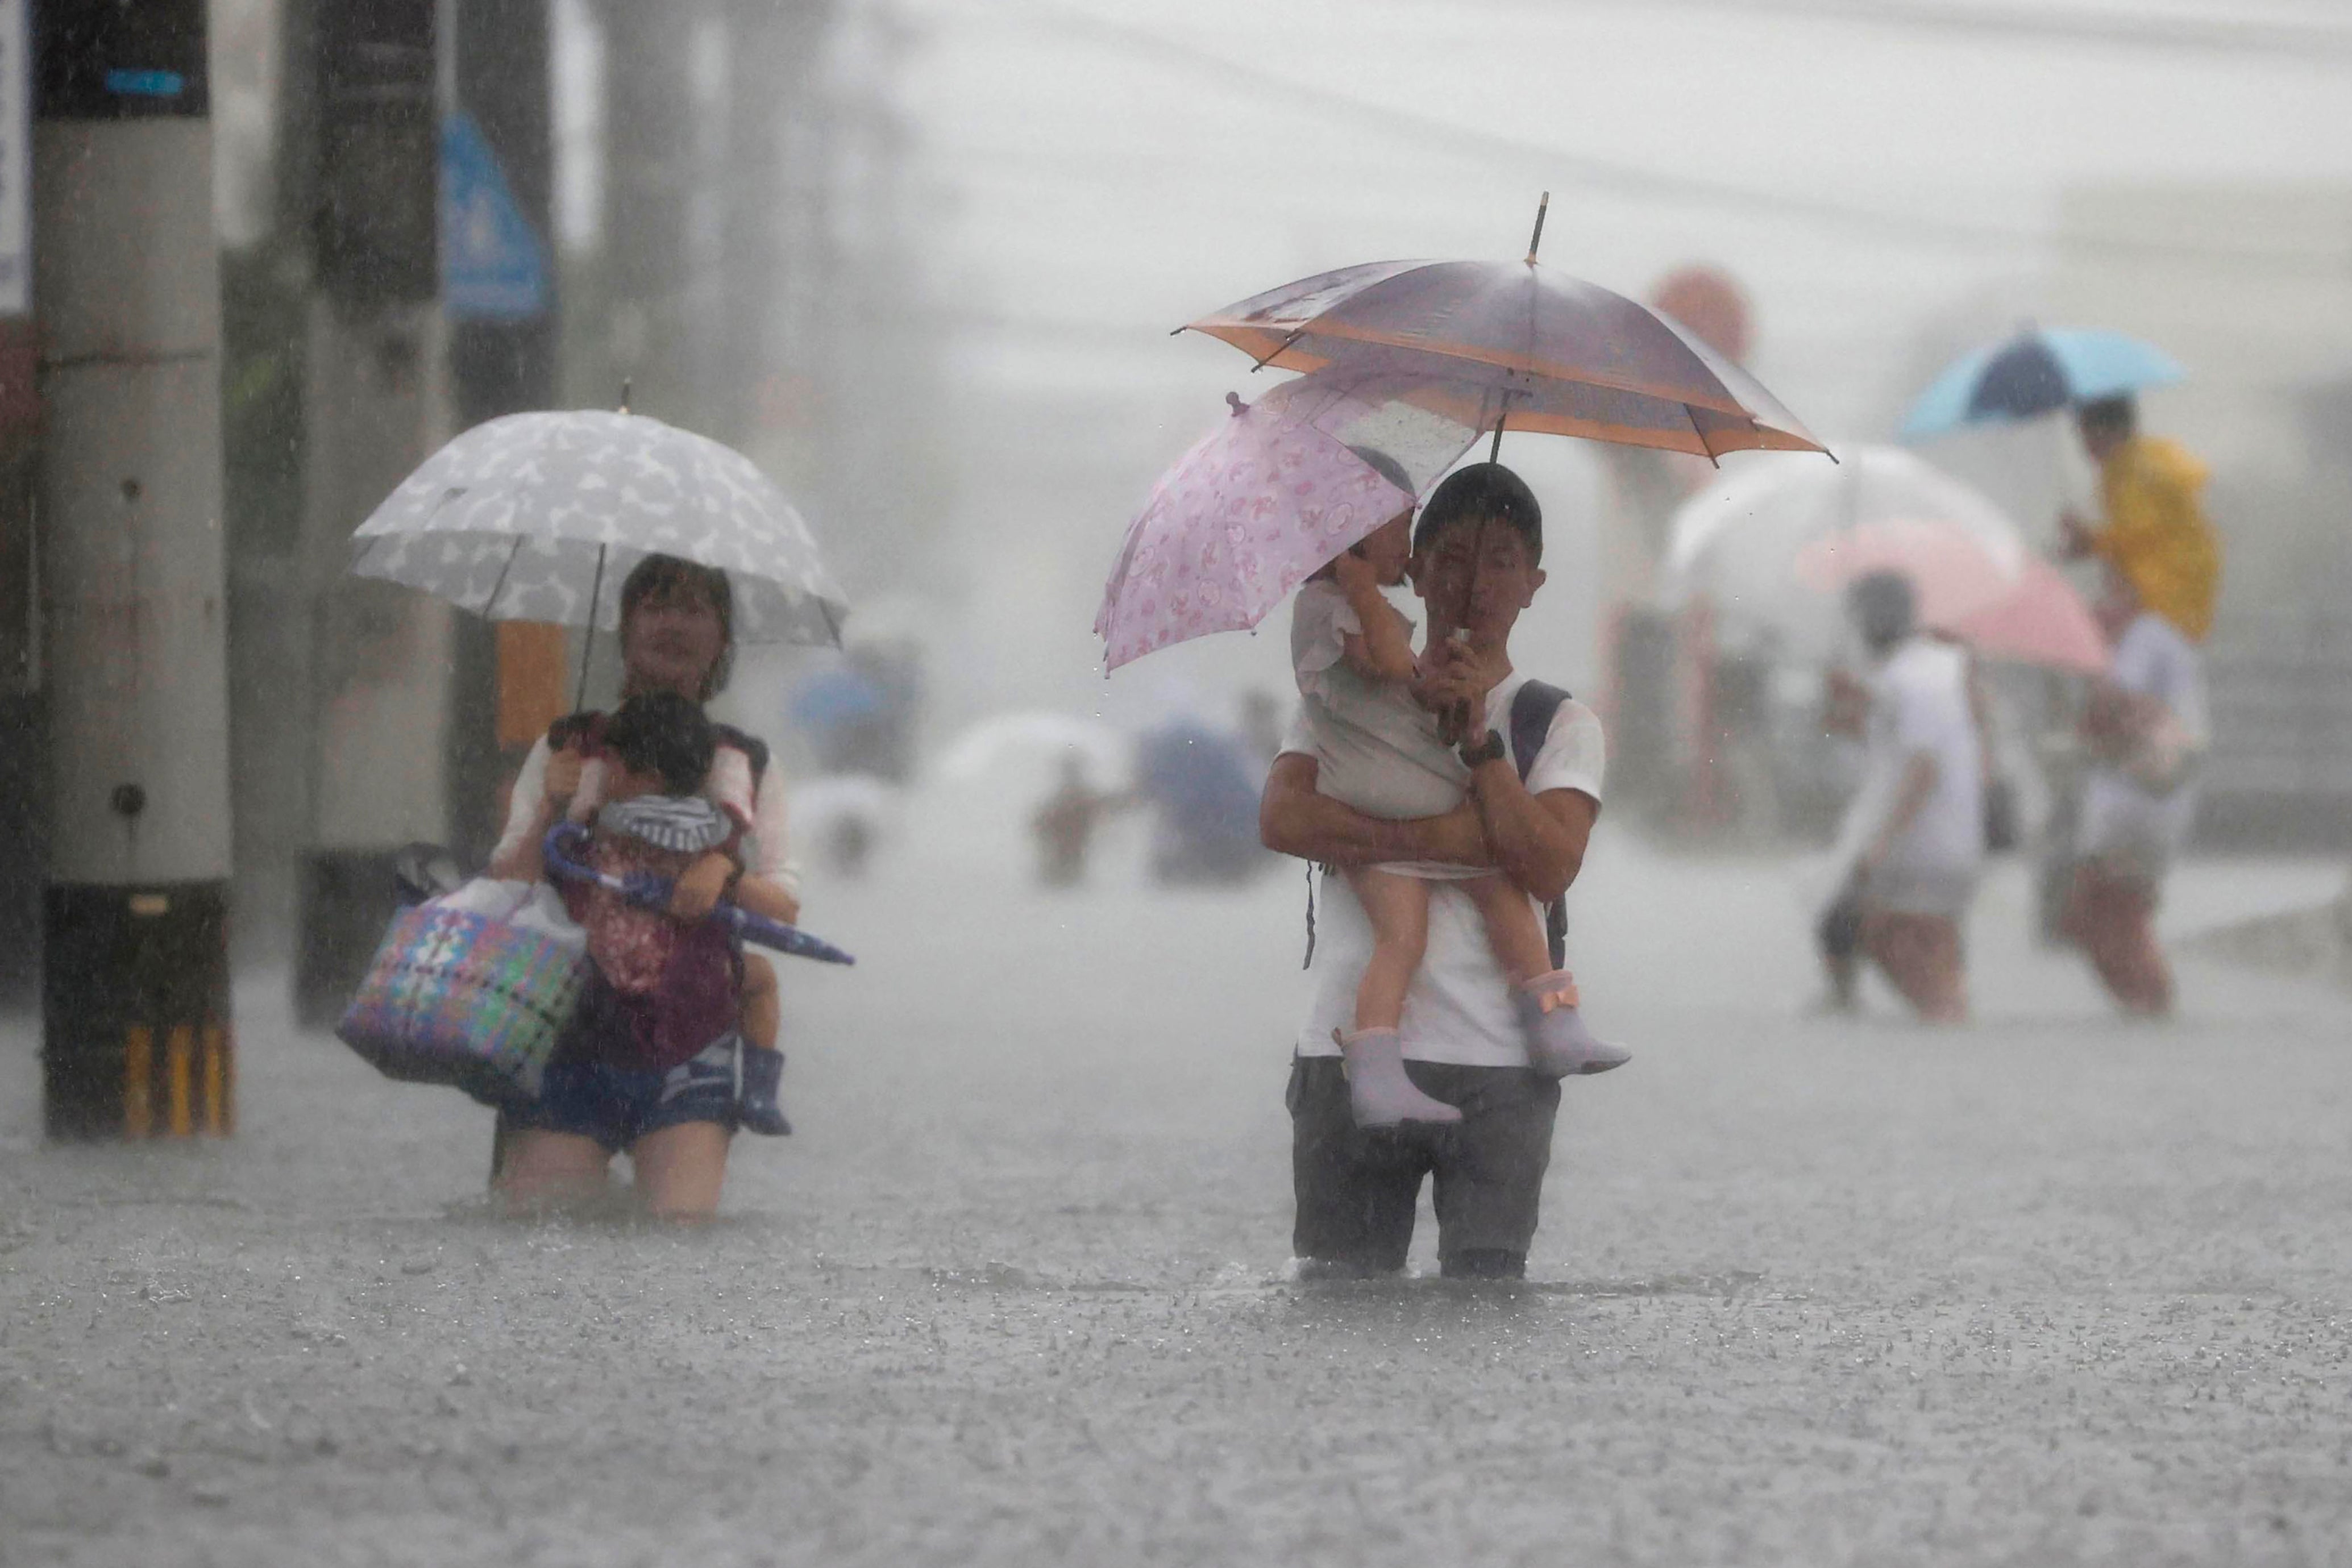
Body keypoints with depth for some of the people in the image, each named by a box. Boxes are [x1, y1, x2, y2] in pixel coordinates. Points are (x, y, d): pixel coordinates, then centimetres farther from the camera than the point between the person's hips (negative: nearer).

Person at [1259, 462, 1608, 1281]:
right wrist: (1440, 838, -14)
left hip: (1495, 1065, -1)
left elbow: (1549, 867, -7)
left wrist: (1477, 736, -12)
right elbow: (1281, 816, -6)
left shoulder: (1560, 723, 10)